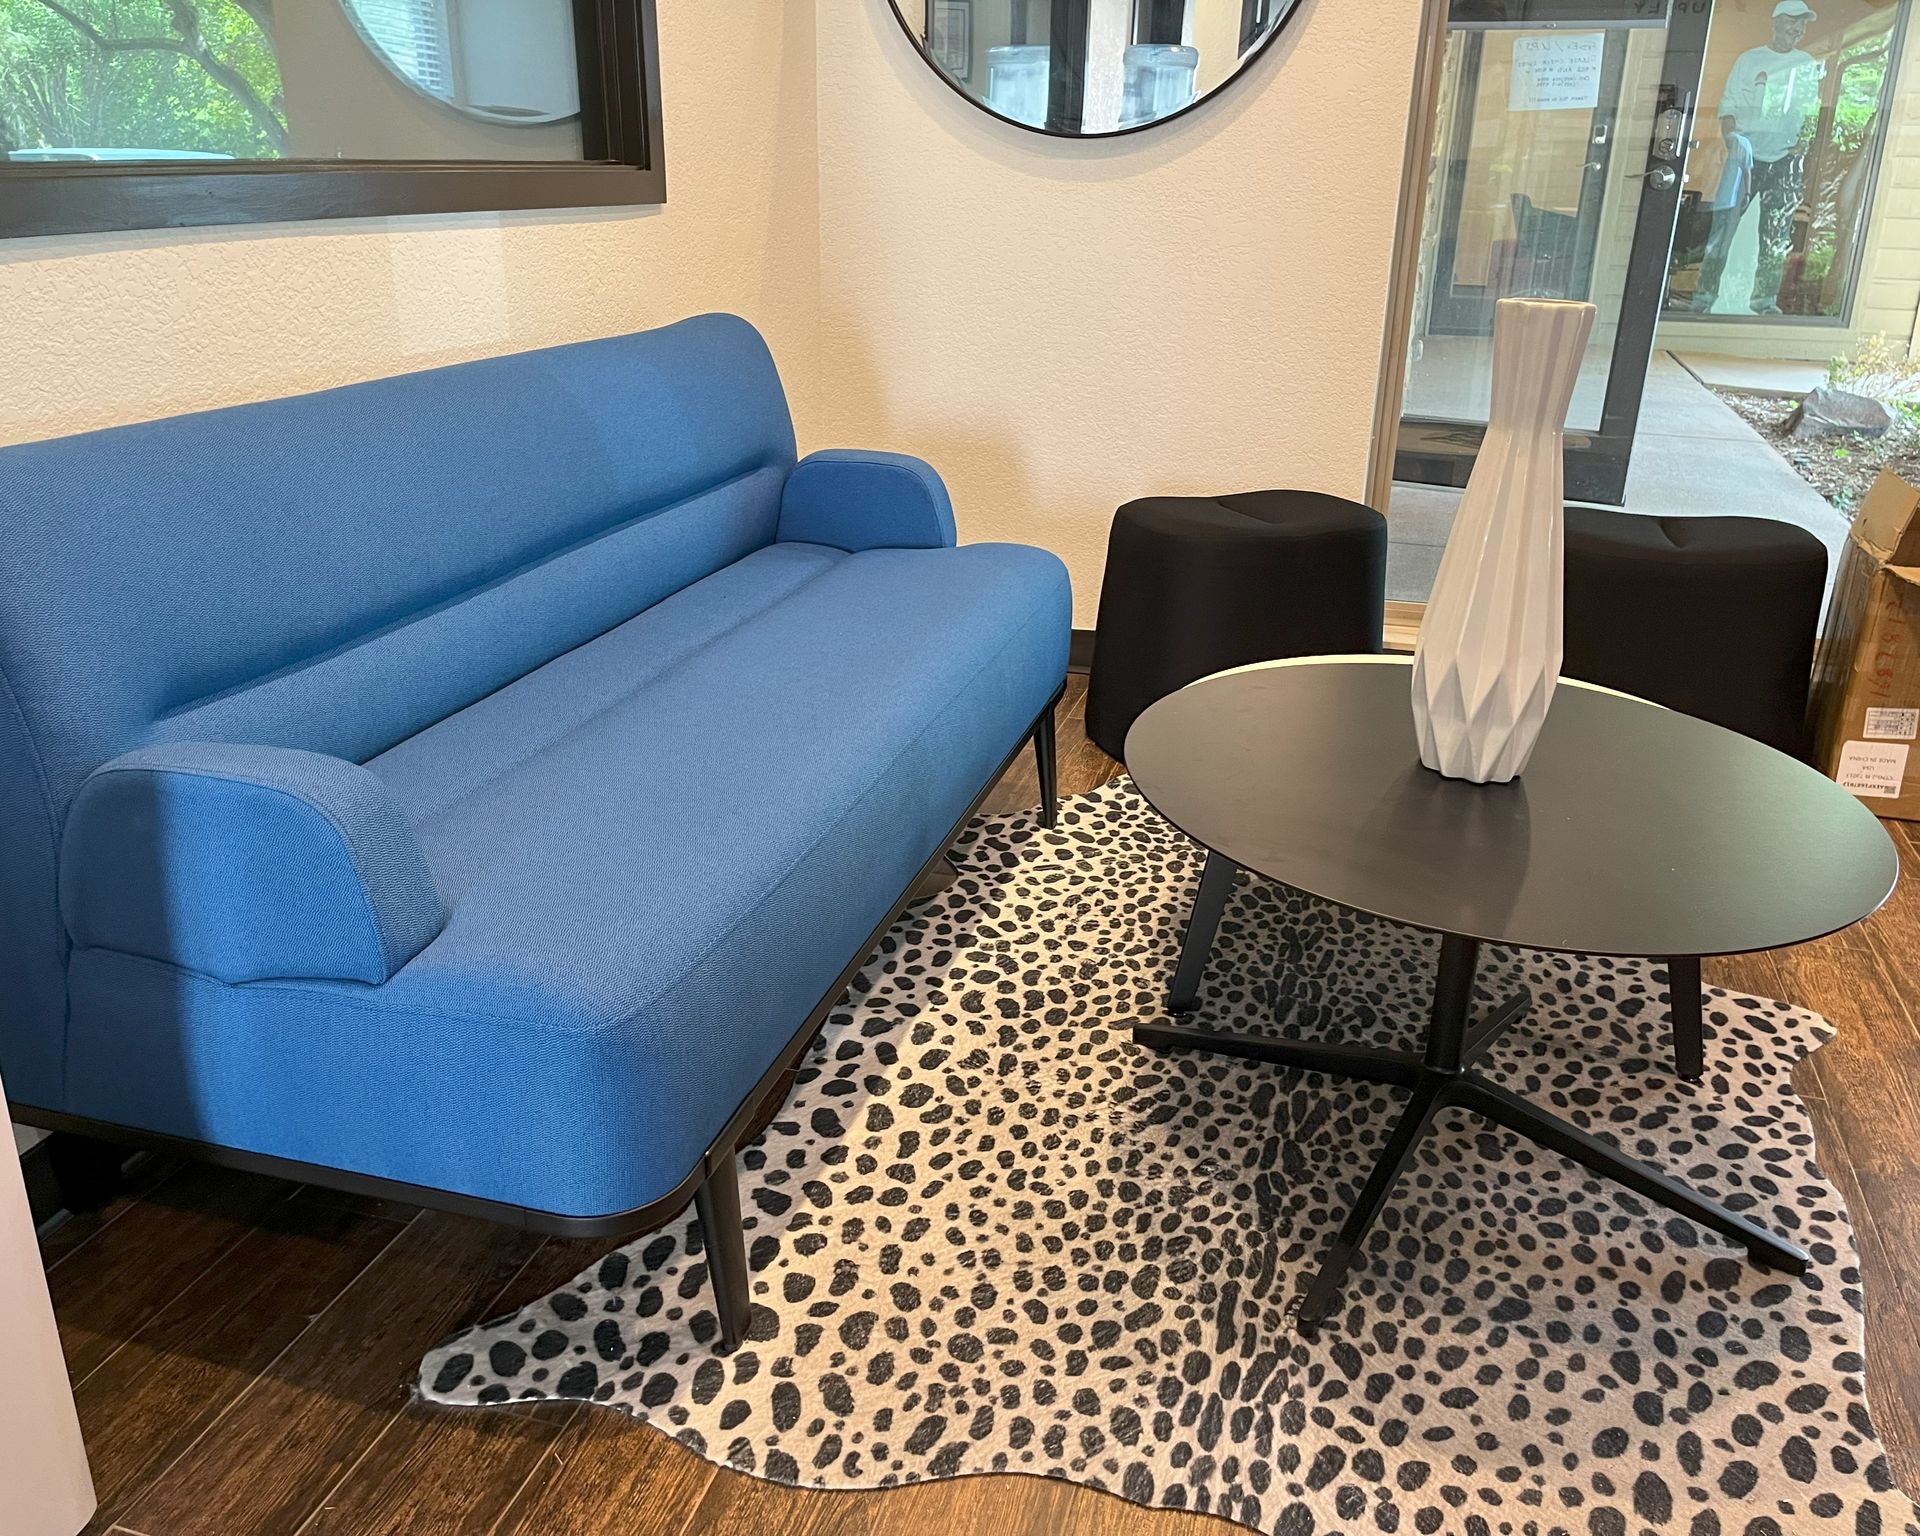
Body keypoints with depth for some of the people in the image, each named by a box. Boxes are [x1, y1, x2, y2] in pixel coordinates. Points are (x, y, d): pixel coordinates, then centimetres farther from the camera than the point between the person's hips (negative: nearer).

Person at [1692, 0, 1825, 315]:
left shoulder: (1809, 66, 13)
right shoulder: (1749, 59, 6)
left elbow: (1812, 112, 15)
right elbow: (1728, 104, 2)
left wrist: (1803, 143, -2)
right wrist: (1731, 139, -14)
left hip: (1785, 160, 2)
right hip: (1746, 156, -2)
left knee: (1777, 234, 1)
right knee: (1724, 223, -7)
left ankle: (1765, 298, 7)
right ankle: (1705, 293, -2)